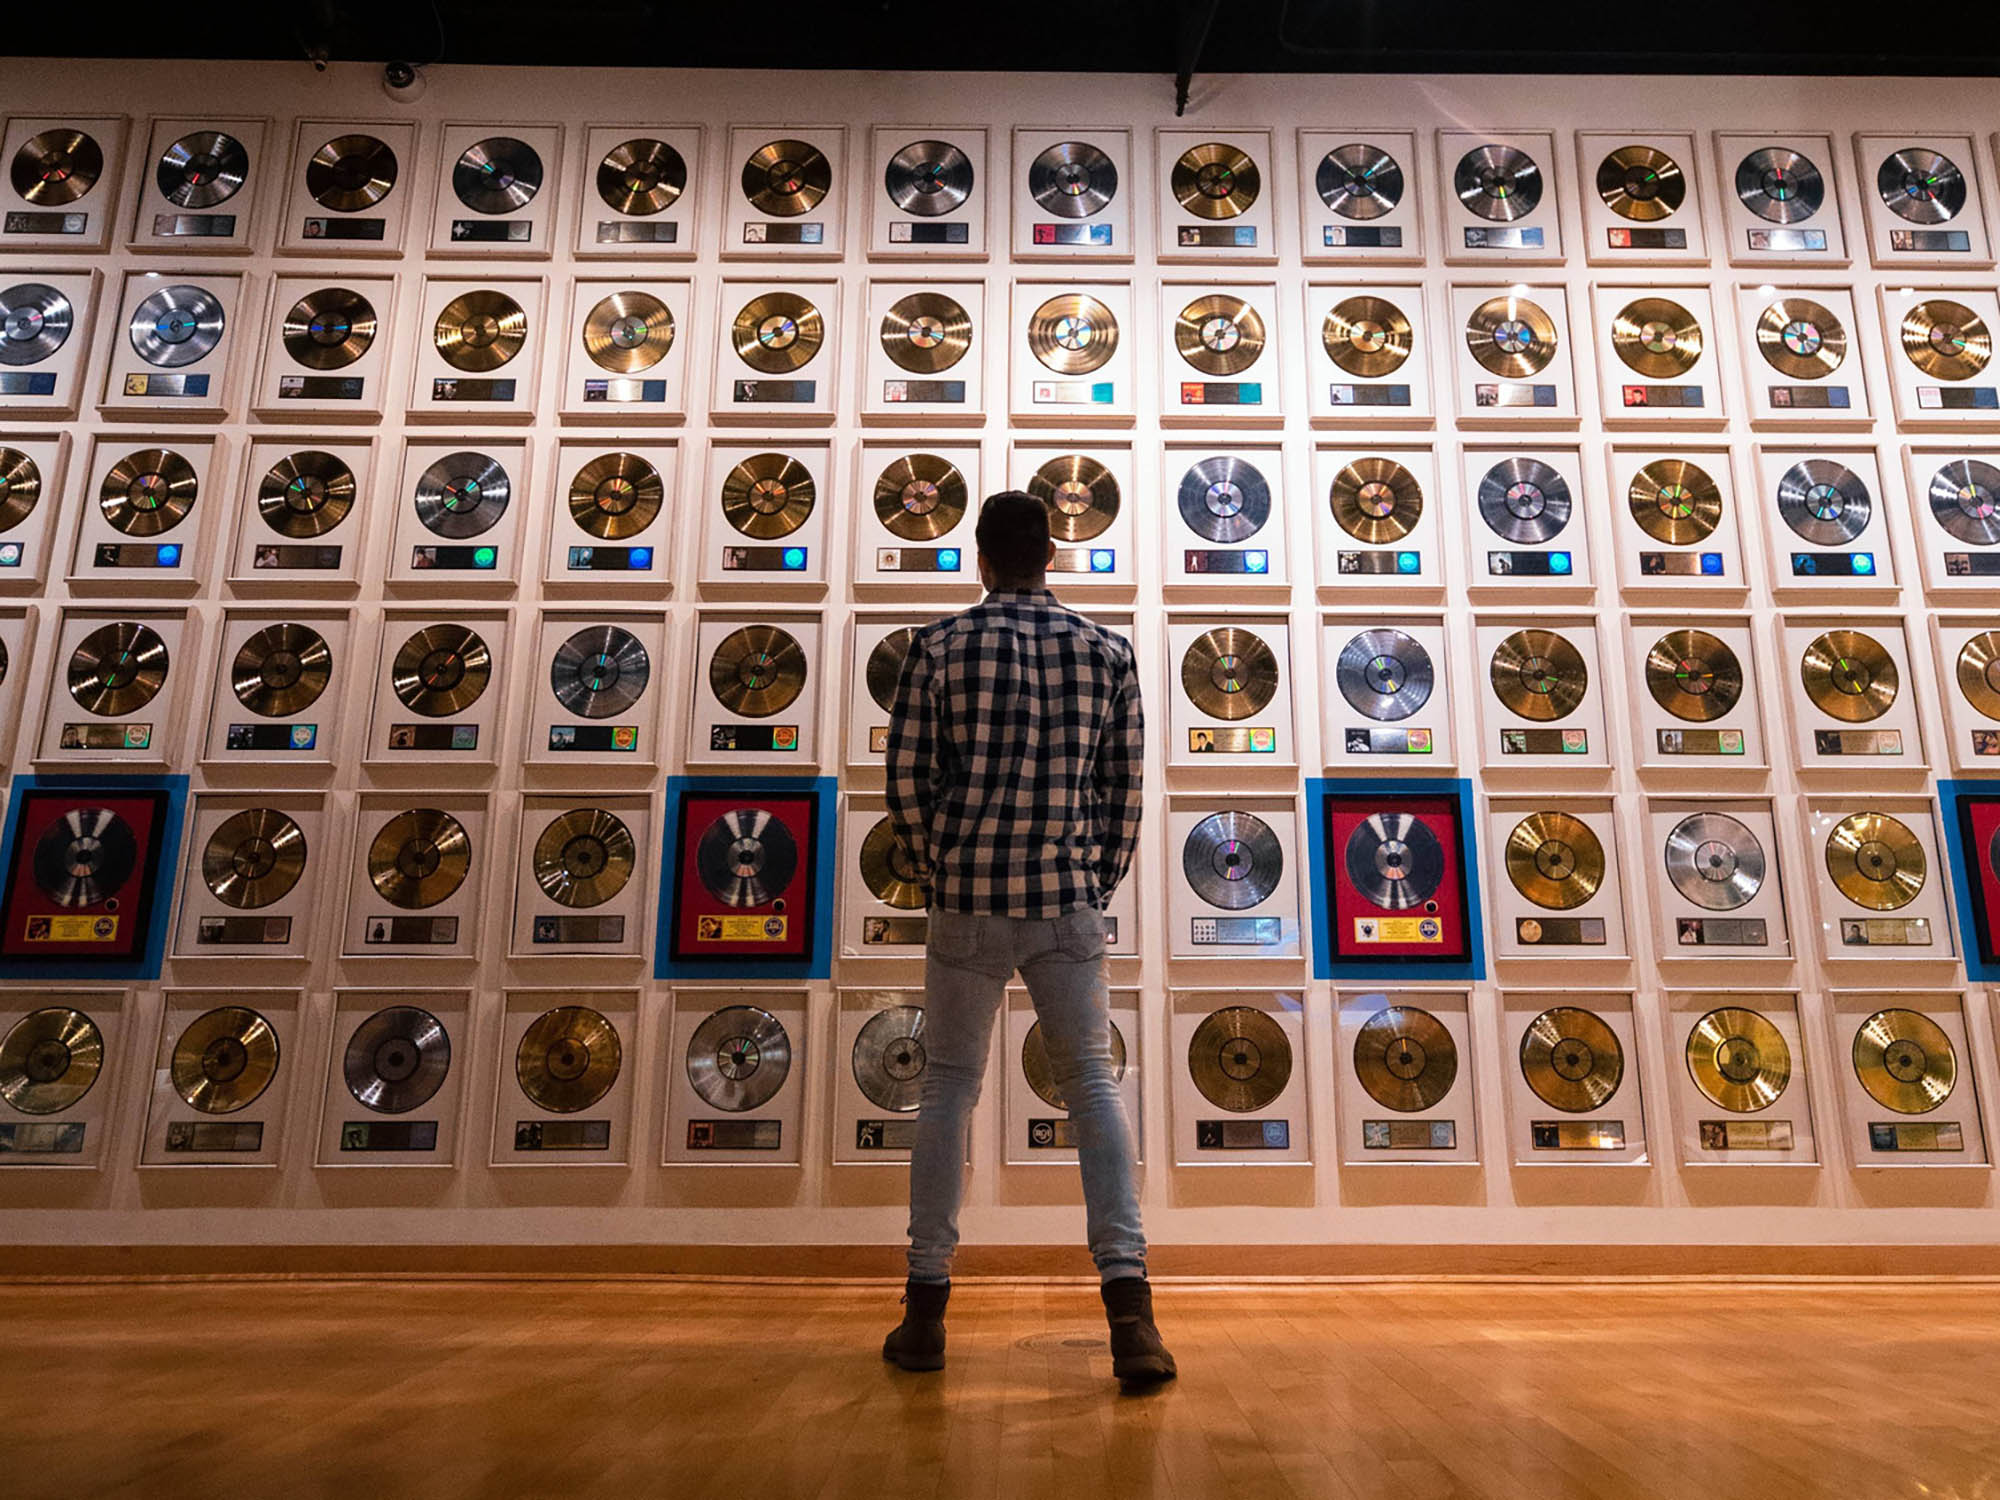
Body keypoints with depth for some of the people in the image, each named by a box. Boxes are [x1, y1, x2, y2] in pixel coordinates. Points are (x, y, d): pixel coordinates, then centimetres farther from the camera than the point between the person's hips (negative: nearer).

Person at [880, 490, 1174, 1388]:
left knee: (948, 1089, 11)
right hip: (1067, 902, 1)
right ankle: (1128, 1305, 2)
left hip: (965, 904, 0)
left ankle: (926, 1310, 17)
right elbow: (1125, 790, 4)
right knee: (1091, 1085, 9)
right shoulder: (1107, 653, 5)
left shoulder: (939, 648, 1)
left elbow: (907, 782, -1)